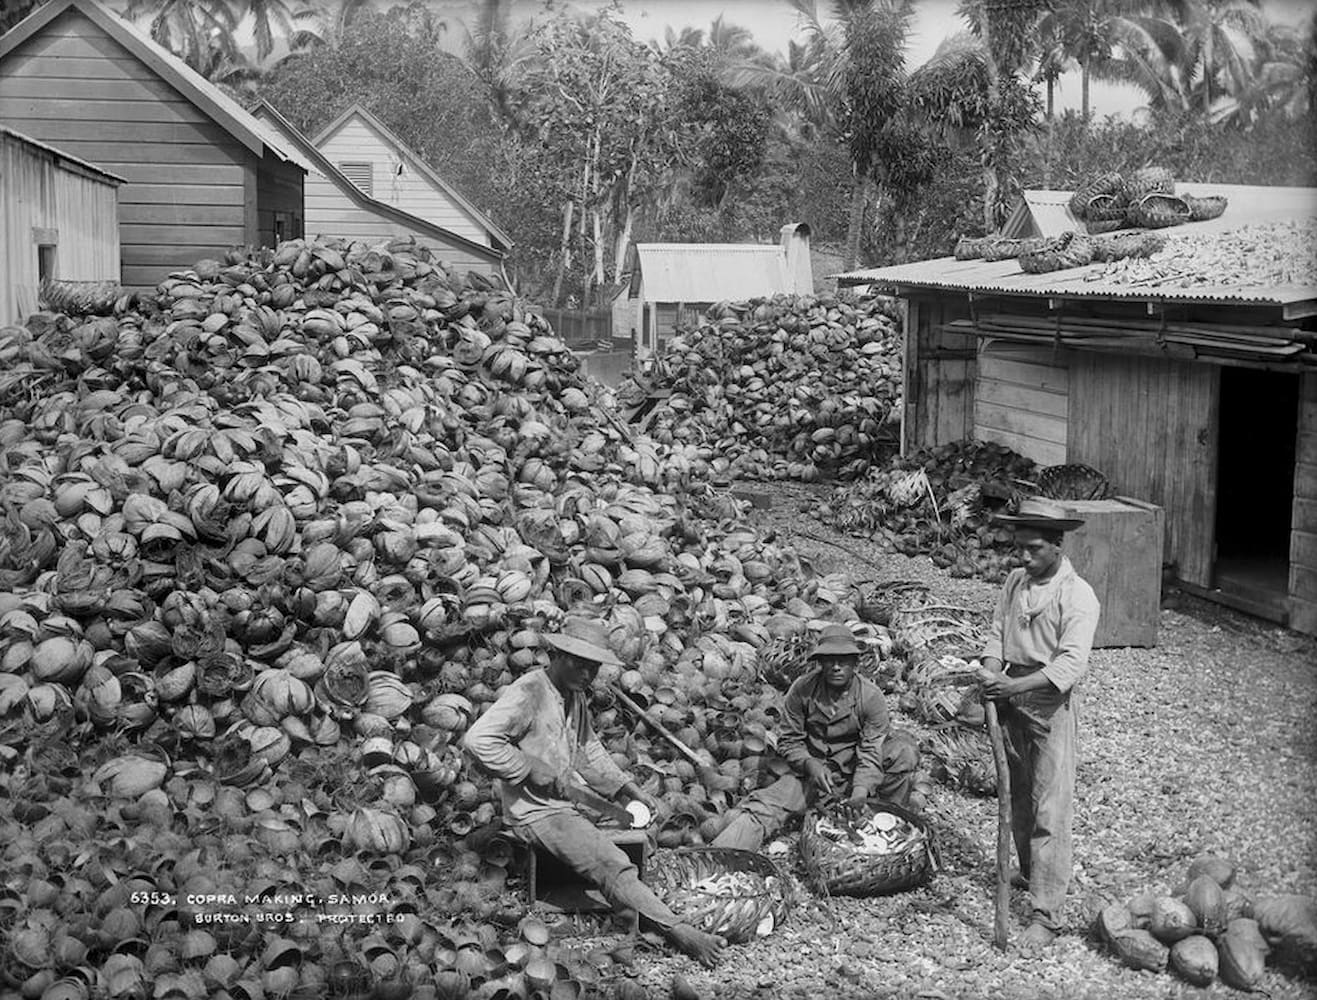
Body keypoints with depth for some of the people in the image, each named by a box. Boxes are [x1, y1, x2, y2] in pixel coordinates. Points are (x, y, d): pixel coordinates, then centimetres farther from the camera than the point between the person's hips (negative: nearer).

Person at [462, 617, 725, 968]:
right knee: (612, 866, -23)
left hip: (571, 803, 11)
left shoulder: (576, 696, 12)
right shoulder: (528, 693, -16)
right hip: (536, 812, -11)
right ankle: (677, 933, -25)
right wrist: (533, 770, -22)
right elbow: (477, 740, -25)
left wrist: (629, 788, 9)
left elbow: (590, 752, 21)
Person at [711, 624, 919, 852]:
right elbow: (789, 741, -1)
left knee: (904, 751, -26)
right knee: (763, 808, -25)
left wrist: (859, 796, -34)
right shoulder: (802, 690, -11)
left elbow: (871, 753, -18)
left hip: (855, 774, 0)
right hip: (813, 771, 0)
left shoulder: (871, 696, -14)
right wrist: (810, 764, -22)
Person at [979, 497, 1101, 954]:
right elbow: (997, 633, 7)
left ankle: (1046, 914, -4)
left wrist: (1015, 685, -32)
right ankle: (1030, 872, 40)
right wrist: (991, 672, -14)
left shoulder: (1078, 597, -14)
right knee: (1017, 798, 19)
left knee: (1050, 809, -6)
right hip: (1012, 699, 6)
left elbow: (1071, 663, -22)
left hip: (1051, 705, -6)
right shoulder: (1015, 581, 6)